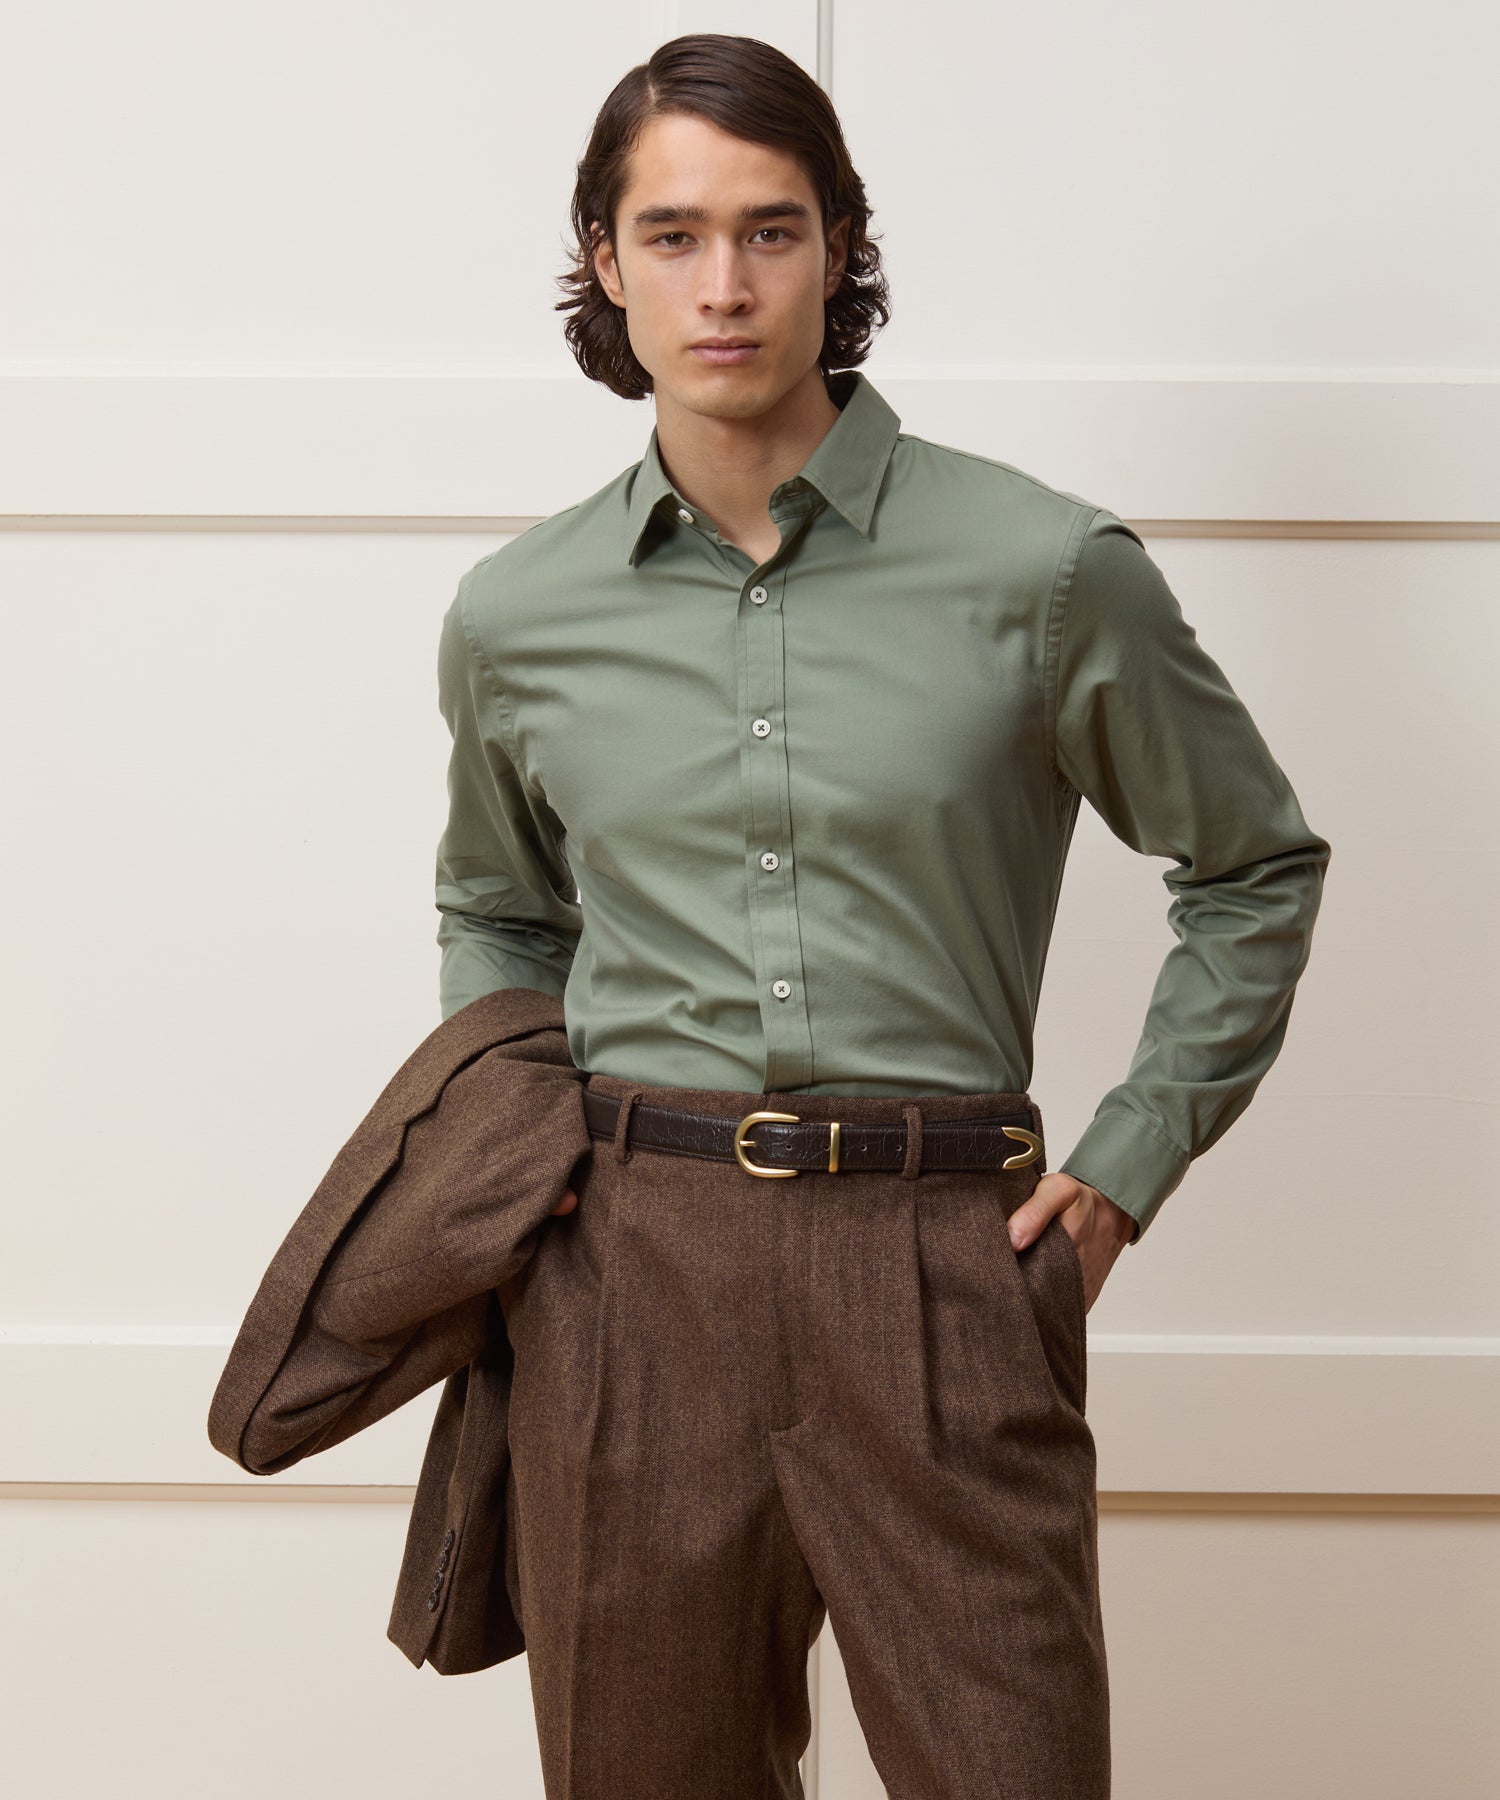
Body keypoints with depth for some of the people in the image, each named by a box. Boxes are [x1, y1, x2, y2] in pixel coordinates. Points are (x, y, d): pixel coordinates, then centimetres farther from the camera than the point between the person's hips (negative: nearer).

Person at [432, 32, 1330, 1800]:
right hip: (627, 1265, 2)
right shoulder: (515, 617, 4)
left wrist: (1128, 1160, 3)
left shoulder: (1047, 569, -5)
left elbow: (1255, 867, 9)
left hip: (941, 1260, -2)